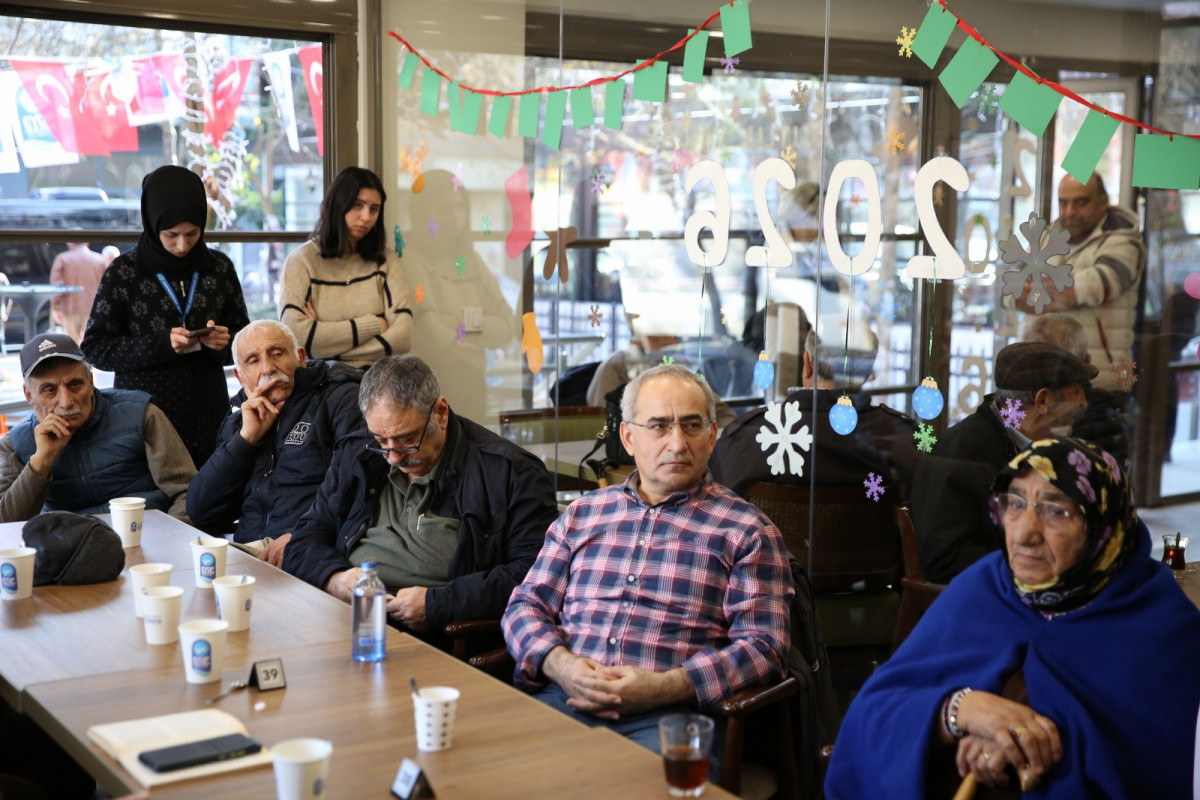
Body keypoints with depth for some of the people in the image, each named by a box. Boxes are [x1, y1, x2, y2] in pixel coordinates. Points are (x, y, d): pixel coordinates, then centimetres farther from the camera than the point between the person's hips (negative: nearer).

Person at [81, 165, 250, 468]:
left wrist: (224, 341, -12)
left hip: (208, 415, 2)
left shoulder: (219, 267, 5)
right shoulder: (124, 272, -2)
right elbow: (95, 347, -3)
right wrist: (161, 344, -16)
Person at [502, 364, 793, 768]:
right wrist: (561, 665, -6)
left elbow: (763, 646, 1)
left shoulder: (746, 530, 9)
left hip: (669, 714, -3)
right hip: (563, 698, 3)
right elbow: (527, 604, 18)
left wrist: (661, 688, -14)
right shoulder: (582, 514, 21)